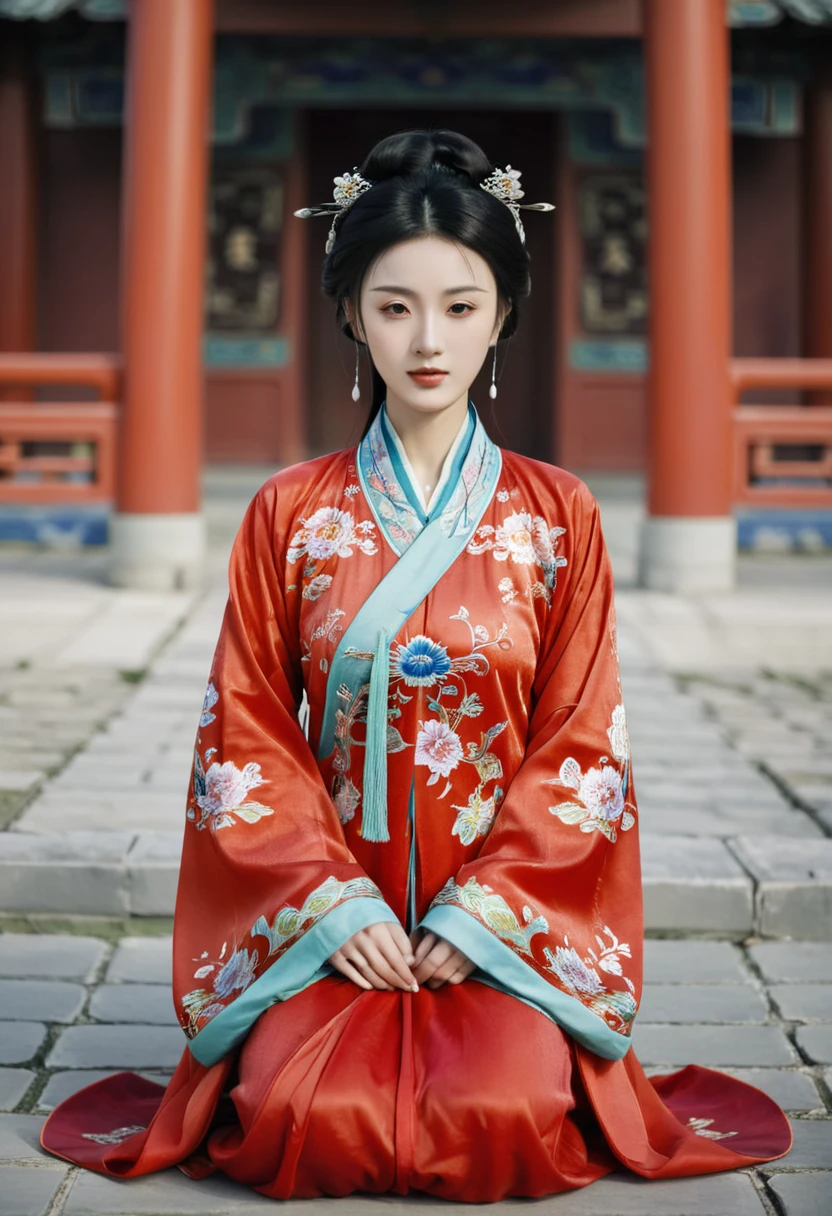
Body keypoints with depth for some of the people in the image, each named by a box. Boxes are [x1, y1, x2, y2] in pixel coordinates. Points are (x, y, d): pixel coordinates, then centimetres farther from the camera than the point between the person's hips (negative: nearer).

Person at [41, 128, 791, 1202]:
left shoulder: (558, 516, 3)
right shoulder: (289, 513, 4)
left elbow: (580, 745, 1)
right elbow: (248, 737, 2)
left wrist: (482, 911, -10)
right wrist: (332, 902, -10)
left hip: (503, 920, 0)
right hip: (329, 912, 1)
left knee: (507, 1113, -25)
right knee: (307, 1113, -25)